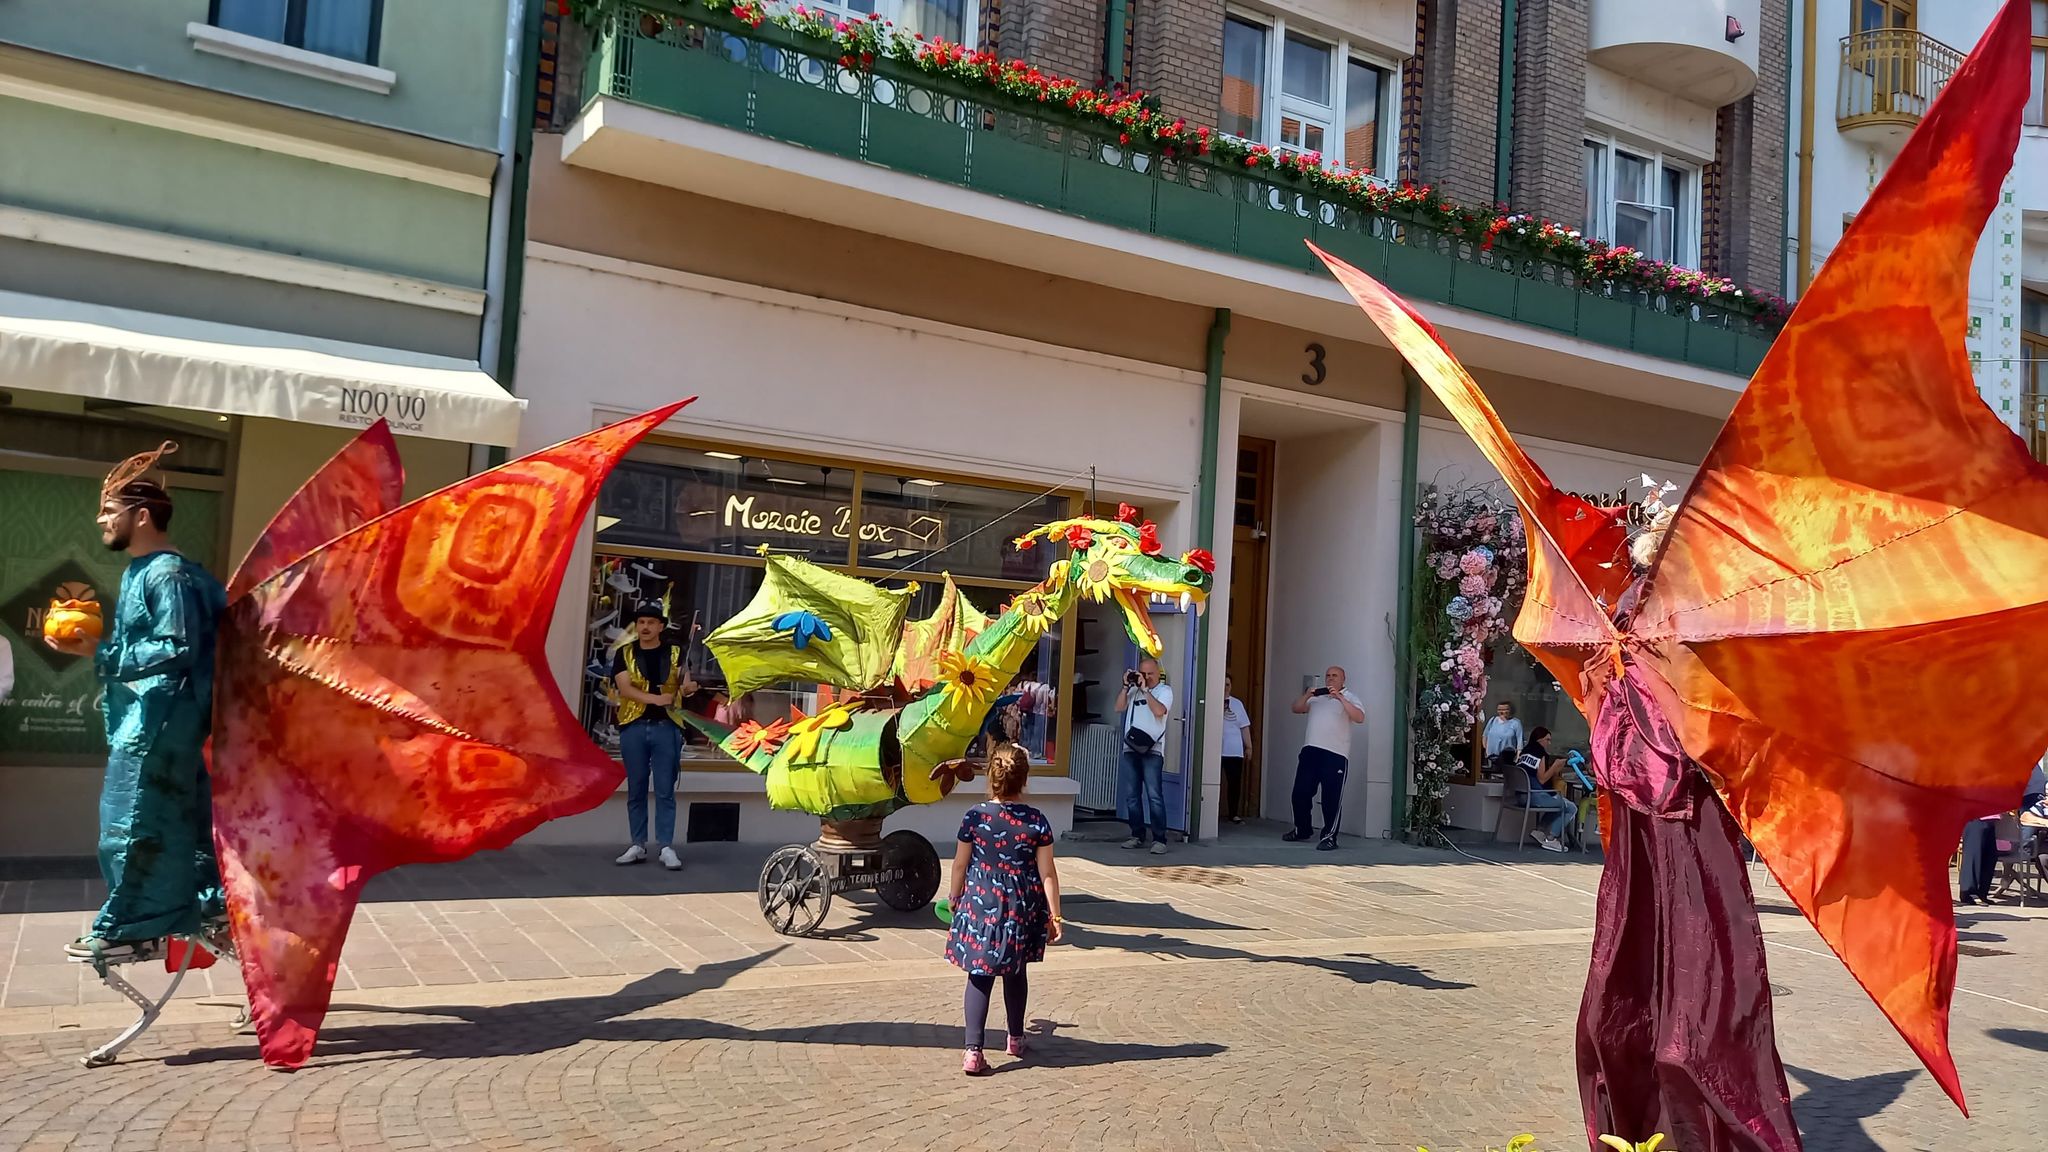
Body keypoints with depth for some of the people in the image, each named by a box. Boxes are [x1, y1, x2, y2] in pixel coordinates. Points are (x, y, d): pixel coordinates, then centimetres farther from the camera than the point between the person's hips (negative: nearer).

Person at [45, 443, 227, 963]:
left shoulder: (169, 575, -15)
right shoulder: (139, 572, 16)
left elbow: (175, 650, -22)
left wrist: (99, 654, -21)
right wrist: (94, 642, 10)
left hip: (159, 722, -10)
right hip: (143, 716, 10)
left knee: (130, 822, -3)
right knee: (180, 818, 13)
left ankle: (122, 930, 6)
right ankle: (211, 909, 21)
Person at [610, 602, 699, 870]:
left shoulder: (675, 654, 8)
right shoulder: (624, 654, 6)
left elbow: (684, 682, -5)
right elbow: (624, 688, -7)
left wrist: (689, 687, -30)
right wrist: (655, 698, -22)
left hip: (667, 727, -1)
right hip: (634, 727, 1)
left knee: (665, 790, -1)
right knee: (636, 789, 6)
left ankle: (667, 847, 1)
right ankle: (638, 845, 14)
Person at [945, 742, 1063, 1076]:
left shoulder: (975, 816, -9)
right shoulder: (1037, 821, -9)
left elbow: (960, 864, -1)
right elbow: (1047, 873, -7)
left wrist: (954, 898, 16)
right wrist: (1054, 915, 1)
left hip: (980, 905, -1)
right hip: (1021, 909, 1)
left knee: (980, 976, 3)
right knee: (1015, 972, 19)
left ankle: (973, 1051, -7)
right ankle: (1016, 1038, 35)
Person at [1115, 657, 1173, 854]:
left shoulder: (1165, 690, 3)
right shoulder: (1133, 690, 15)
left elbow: (1159, 711, -14)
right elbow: (1119, 707, 6)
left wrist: (1145, 689, -12)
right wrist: (1126, 685, -2)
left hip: (1152, 750, -5)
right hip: (1130, 749, 5)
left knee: (1154, 796, -10)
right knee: (1132, 796, 6)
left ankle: (1159, 839, -9)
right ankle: (1137, 836, 15)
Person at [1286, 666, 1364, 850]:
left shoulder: (1349, 698, 4)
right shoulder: (1316, 697, 19)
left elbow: (1360, 718, -12)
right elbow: (1296, 709, 16)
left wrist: (1340, 698, -19)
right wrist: (1306, 696, -3)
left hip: (1336, 754, -5)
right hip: (1310, 749, 5)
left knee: (1332, 797, -5)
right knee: (1300, 792, 8)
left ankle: (1329, 837, -1)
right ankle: (1302, 829, 25)